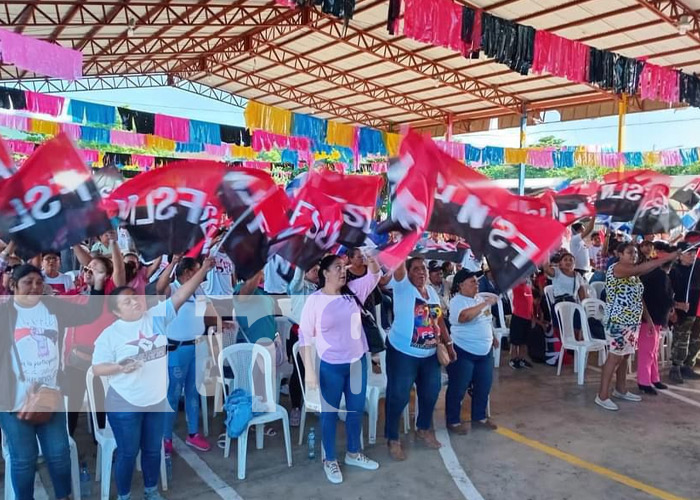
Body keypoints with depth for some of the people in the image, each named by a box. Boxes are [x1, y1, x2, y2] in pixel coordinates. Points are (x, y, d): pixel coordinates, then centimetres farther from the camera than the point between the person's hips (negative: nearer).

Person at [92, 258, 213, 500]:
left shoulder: (156, 316, -6)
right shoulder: (110, 334, -12)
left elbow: (181, 294, -13)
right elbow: (97, 369, -9)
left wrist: (204, 268, -22)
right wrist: (120, 367, -29)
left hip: (156, 401, 4)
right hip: (125, 405, -3)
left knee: (153, 450, 19)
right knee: (127, 453, 11)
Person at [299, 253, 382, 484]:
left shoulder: (353, 291, -1)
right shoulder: (315, 300, -13)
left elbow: (374, 275, -2)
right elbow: (305, 336, -11)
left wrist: (371, 257, -23)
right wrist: (309, 369, -14)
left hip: (357, 362, 5)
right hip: (330, 366, -5)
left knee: (357, 410, 18)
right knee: (330, 412, 11)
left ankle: (353, 453, 39)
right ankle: (330, 460, 30)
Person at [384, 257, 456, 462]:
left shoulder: (432, 292, 8)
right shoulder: (403, 287, -10)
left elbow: (440, 321, 13)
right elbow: (398, 265, -27)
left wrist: (449, 344, 11)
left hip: (430, 354, 6)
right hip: (403, 354, -6)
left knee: (430, 393, 17)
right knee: (398, 396, 0)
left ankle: (423, 429, 40)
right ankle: (393, 439, 17)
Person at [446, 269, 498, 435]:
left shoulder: (479, 299, 11)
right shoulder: (457, 301, -16)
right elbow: (464, 316, -37)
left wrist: (492, 337, 23)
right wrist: (485, 303, -33)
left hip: (484, 352, 8)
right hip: (463, 352, -8)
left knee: (483, 387, 15)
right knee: (458, 389, 1)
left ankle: (479, 417, 31)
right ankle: (453, 421, 15)